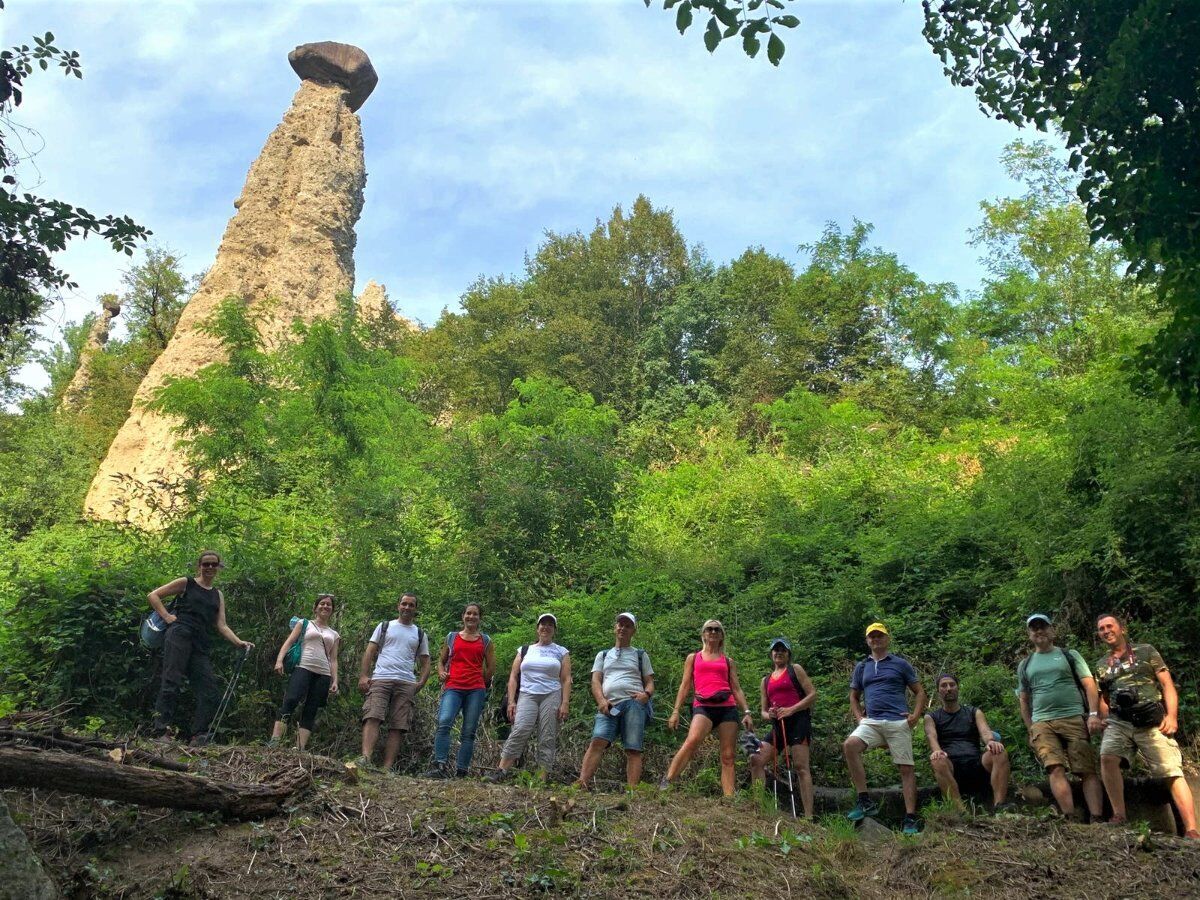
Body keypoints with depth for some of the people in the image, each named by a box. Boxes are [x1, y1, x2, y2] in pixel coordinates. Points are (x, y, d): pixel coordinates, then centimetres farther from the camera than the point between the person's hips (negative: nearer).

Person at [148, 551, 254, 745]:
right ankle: (161, 731, -14)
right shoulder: (186, 583, 10)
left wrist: (239, 642, 2)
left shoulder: (218, 595, 23)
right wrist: (167, 617, -3)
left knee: (209, 691, -2)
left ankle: (199, 736, 0)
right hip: (179, 636, -5)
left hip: (200, 646, 5)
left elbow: (221, 626, 16)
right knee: (171, 682, -14)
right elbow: (153, 595, 8)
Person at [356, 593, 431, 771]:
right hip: (381, 680, -2)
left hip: (407, 684, 2)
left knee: (398, 726, -6)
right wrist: (363, 676, -5)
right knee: (373, 717, -20)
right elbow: (369, 652, 9)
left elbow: (425, 664, 18)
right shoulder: (384, 627, 17)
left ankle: (387, 768, -9)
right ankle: (365, 758, -30)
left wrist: (421, 683, -2)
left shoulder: (420, 634, 21)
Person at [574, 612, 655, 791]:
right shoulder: (603, 655, 24)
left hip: (634, 704, -1)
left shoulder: (640, 655, 21)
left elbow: (649, 682, 16)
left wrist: (647, 694, -8)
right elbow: (595, 680, 13)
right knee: (597, 741, -19)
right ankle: (581, 785, -29)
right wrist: (601, 700, -7)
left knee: (633, 749, -11)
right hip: (609, 706, 1)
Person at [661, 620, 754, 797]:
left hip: (727, 707, 3)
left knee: (729, 757, -4)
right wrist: (675, 712, 4)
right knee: (692, 741, -31)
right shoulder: (693, 657, 19)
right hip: (703, 706, -3)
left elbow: (736, 689, 17)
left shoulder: (728, 661, 23)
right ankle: (666, 783, -28)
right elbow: (685, 686, 14)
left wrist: (747, 712, 4)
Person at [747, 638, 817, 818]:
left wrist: (791, 710, -13)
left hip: (798, 721, -6)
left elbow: (813, 695, -2)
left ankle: (808, 816, -16)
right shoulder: (766, 680, 22)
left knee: (801, 767, -13)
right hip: (778, 725, 6)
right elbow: (763, 710, 22)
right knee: (756, 760, -6)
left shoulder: (795, 669, 8)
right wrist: (768, 715, -4)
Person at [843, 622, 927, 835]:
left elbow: (920, 692, 12)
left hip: (898, 722, -2)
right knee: (849, 745, -24)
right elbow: (854, 697, 26)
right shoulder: (862, 667, 19)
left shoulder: (900, 664, 10)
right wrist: (859, 717, 9)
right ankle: (865, 802, -18)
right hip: (871, 722, 2)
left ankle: (910, 819, 6)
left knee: (906, 769, -3)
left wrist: (916, 716, -3)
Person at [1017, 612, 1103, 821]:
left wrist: (1093, 714, -8)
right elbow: (1024, 701, 21)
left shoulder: (1069, 655, 14)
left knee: (1088, 771, -7)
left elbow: (1089, 685, 6)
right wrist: (1030, 730, 12)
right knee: (1055, 769, -16)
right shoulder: (1025, 665, 20)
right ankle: (1070, 818, -21)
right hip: (1042, 723, 1)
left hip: (1074, 718, -1)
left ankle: (1097, 819, -9)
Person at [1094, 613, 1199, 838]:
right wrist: (1104, 719, 8)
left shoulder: (1145, 651, 10)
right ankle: (1119, 816, -18)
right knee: (1107, 757, -25)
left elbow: (1167, 684, 4)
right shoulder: (1101, 665, 20)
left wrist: (1172, 716, -9)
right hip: (1118, 722, 2)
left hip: (1152, 721, -2)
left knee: (1173, 772, -12)